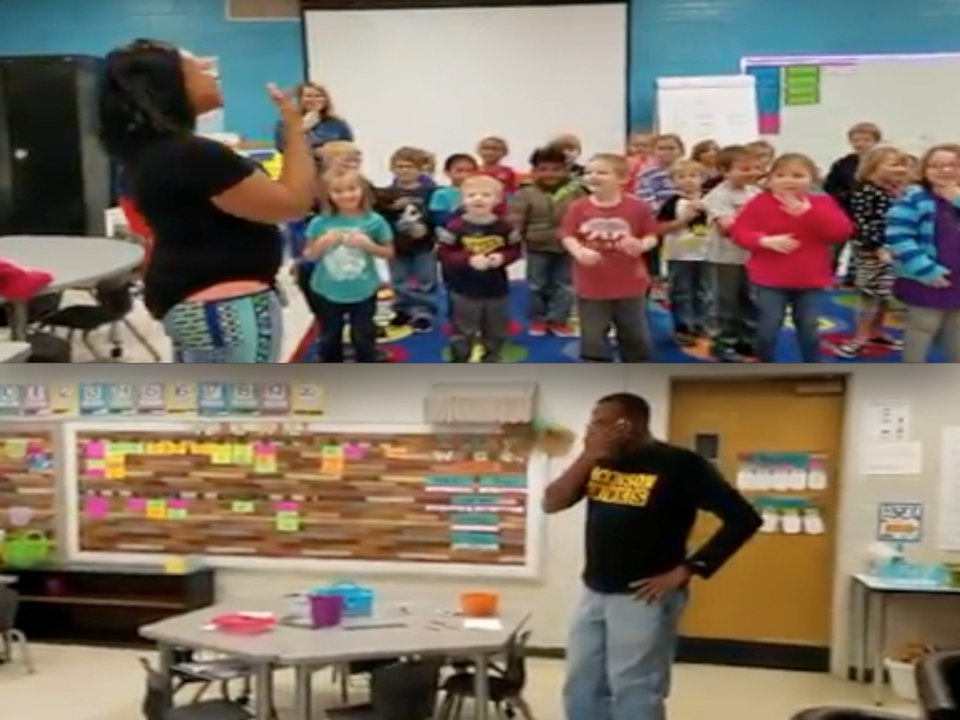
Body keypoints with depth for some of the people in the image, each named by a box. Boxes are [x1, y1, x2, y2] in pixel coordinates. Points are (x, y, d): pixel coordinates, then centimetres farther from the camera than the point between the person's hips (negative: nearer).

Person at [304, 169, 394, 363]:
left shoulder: (374, 221, -10)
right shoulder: (320, 223, -8)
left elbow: (389, 253, -2)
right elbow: (309, 255, 1)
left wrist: (369, 245, -19)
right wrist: (322, 243, -18)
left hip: (363, 292, -1)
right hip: (328, 292, 1)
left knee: (364, 339, 10)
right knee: (329, 339, 16)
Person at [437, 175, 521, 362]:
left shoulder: (504, 227, -5)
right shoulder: (455, 227, -13)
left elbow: (515, 250, 2)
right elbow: (444, 254, -13)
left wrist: (502, 258, -20)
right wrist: (469, 260, -26)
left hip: (497, 290, 3)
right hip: (464, 291, -3)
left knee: (496, 333, 16)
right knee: (463, 333, 6)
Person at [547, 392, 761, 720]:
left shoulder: (680, 464, -11)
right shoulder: (599, 462, 8)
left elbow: (743, 519, -13)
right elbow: (551, 504, 2)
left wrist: (685, 571, -14)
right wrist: (588, 456, -10)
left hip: (644, 598, -7)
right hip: (593, 593, 7)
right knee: (582, 690, 13)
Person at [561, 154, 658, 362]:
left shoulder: (637, 207, -9)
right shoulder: (578, 208, -6)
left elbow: (652, 237, -1)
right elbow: (568, 236, -4)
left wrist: (641, 245, -23)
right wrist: (579, 252, -24)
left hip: (630, 284, 0)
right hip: (591, 285, 0)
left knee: (635, 336, 13)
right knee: (593, 337, 7)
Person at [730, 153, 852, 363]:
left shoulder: (822, 203, -1)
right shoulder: (760, 203, -5)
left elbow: (841, 232, -14)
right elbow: (739, 231, -7)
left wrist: (809, 211, -23)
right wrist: (766, 241, -25)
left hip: (811, 281, 1)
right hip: (769, 280, -1)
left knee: (809, 330, 10)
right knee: (768, 329, 0)